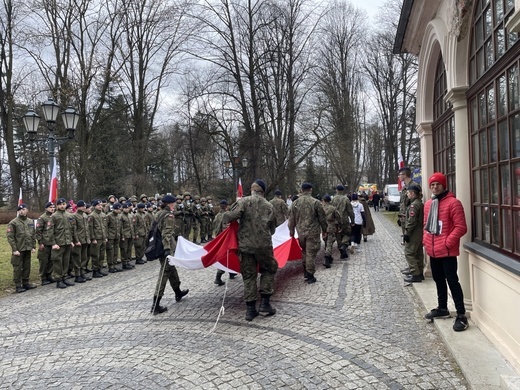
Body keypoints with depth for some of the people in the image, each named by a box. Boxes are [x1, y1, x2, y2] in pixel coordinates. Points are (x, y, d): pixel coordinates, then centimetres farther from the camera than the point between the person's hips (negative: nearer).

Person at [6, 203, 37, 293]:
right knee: (18, 268, 1)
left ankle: (26, 283, 23)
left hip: (28, 249, 5)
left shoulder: (30, 222, 8)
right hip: (18, 250, -5)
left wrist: (33, 247, 7)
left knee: (27, 267, 12)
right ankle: (18, 286, 9)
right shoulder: (13, 223, -8)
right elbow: (10, 237, -11)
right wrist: (14, 249, -14)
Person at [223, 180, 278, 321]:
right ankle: (265, 303, 15)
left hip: (245, 245, 0)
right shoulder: (269, 206, 3)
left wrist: (226, 220, 5)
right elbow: (272, 229, 11)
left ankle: (250, 309, 14)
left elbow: (230, 216, -18)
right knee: (269, 269, 21)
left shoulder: (243, 201, -5)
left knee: (248, 276, 10)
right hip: (263, 244, 0)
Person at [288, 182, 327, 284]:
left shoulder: (295, 203, 1)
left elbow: (291, 219, 8)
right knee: (311, 253, 2)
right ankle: (310, 275, 7)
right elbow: (322, 218, -4)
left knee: (304, 251, 21)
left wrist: (291, 231, 20)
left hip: (301, 232, 4)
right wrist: (324, 230, 9)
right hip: (313, 232, -4)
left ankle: (305, 270, 26)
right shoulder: (316, 202, -10)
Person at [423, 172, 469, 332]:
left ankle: (461, 315, 3)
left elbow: (461, 227, -16)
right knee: (438, 280, 18)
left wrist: (447, 243, -18)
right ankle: (442, 308, 33)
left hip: (447, 251, -7)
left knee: (452, 281, -5)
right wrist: (426, 240, 8)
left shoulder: (453, 202, -12)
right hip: (432, 251, 8)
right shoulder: (428, 204, 12)